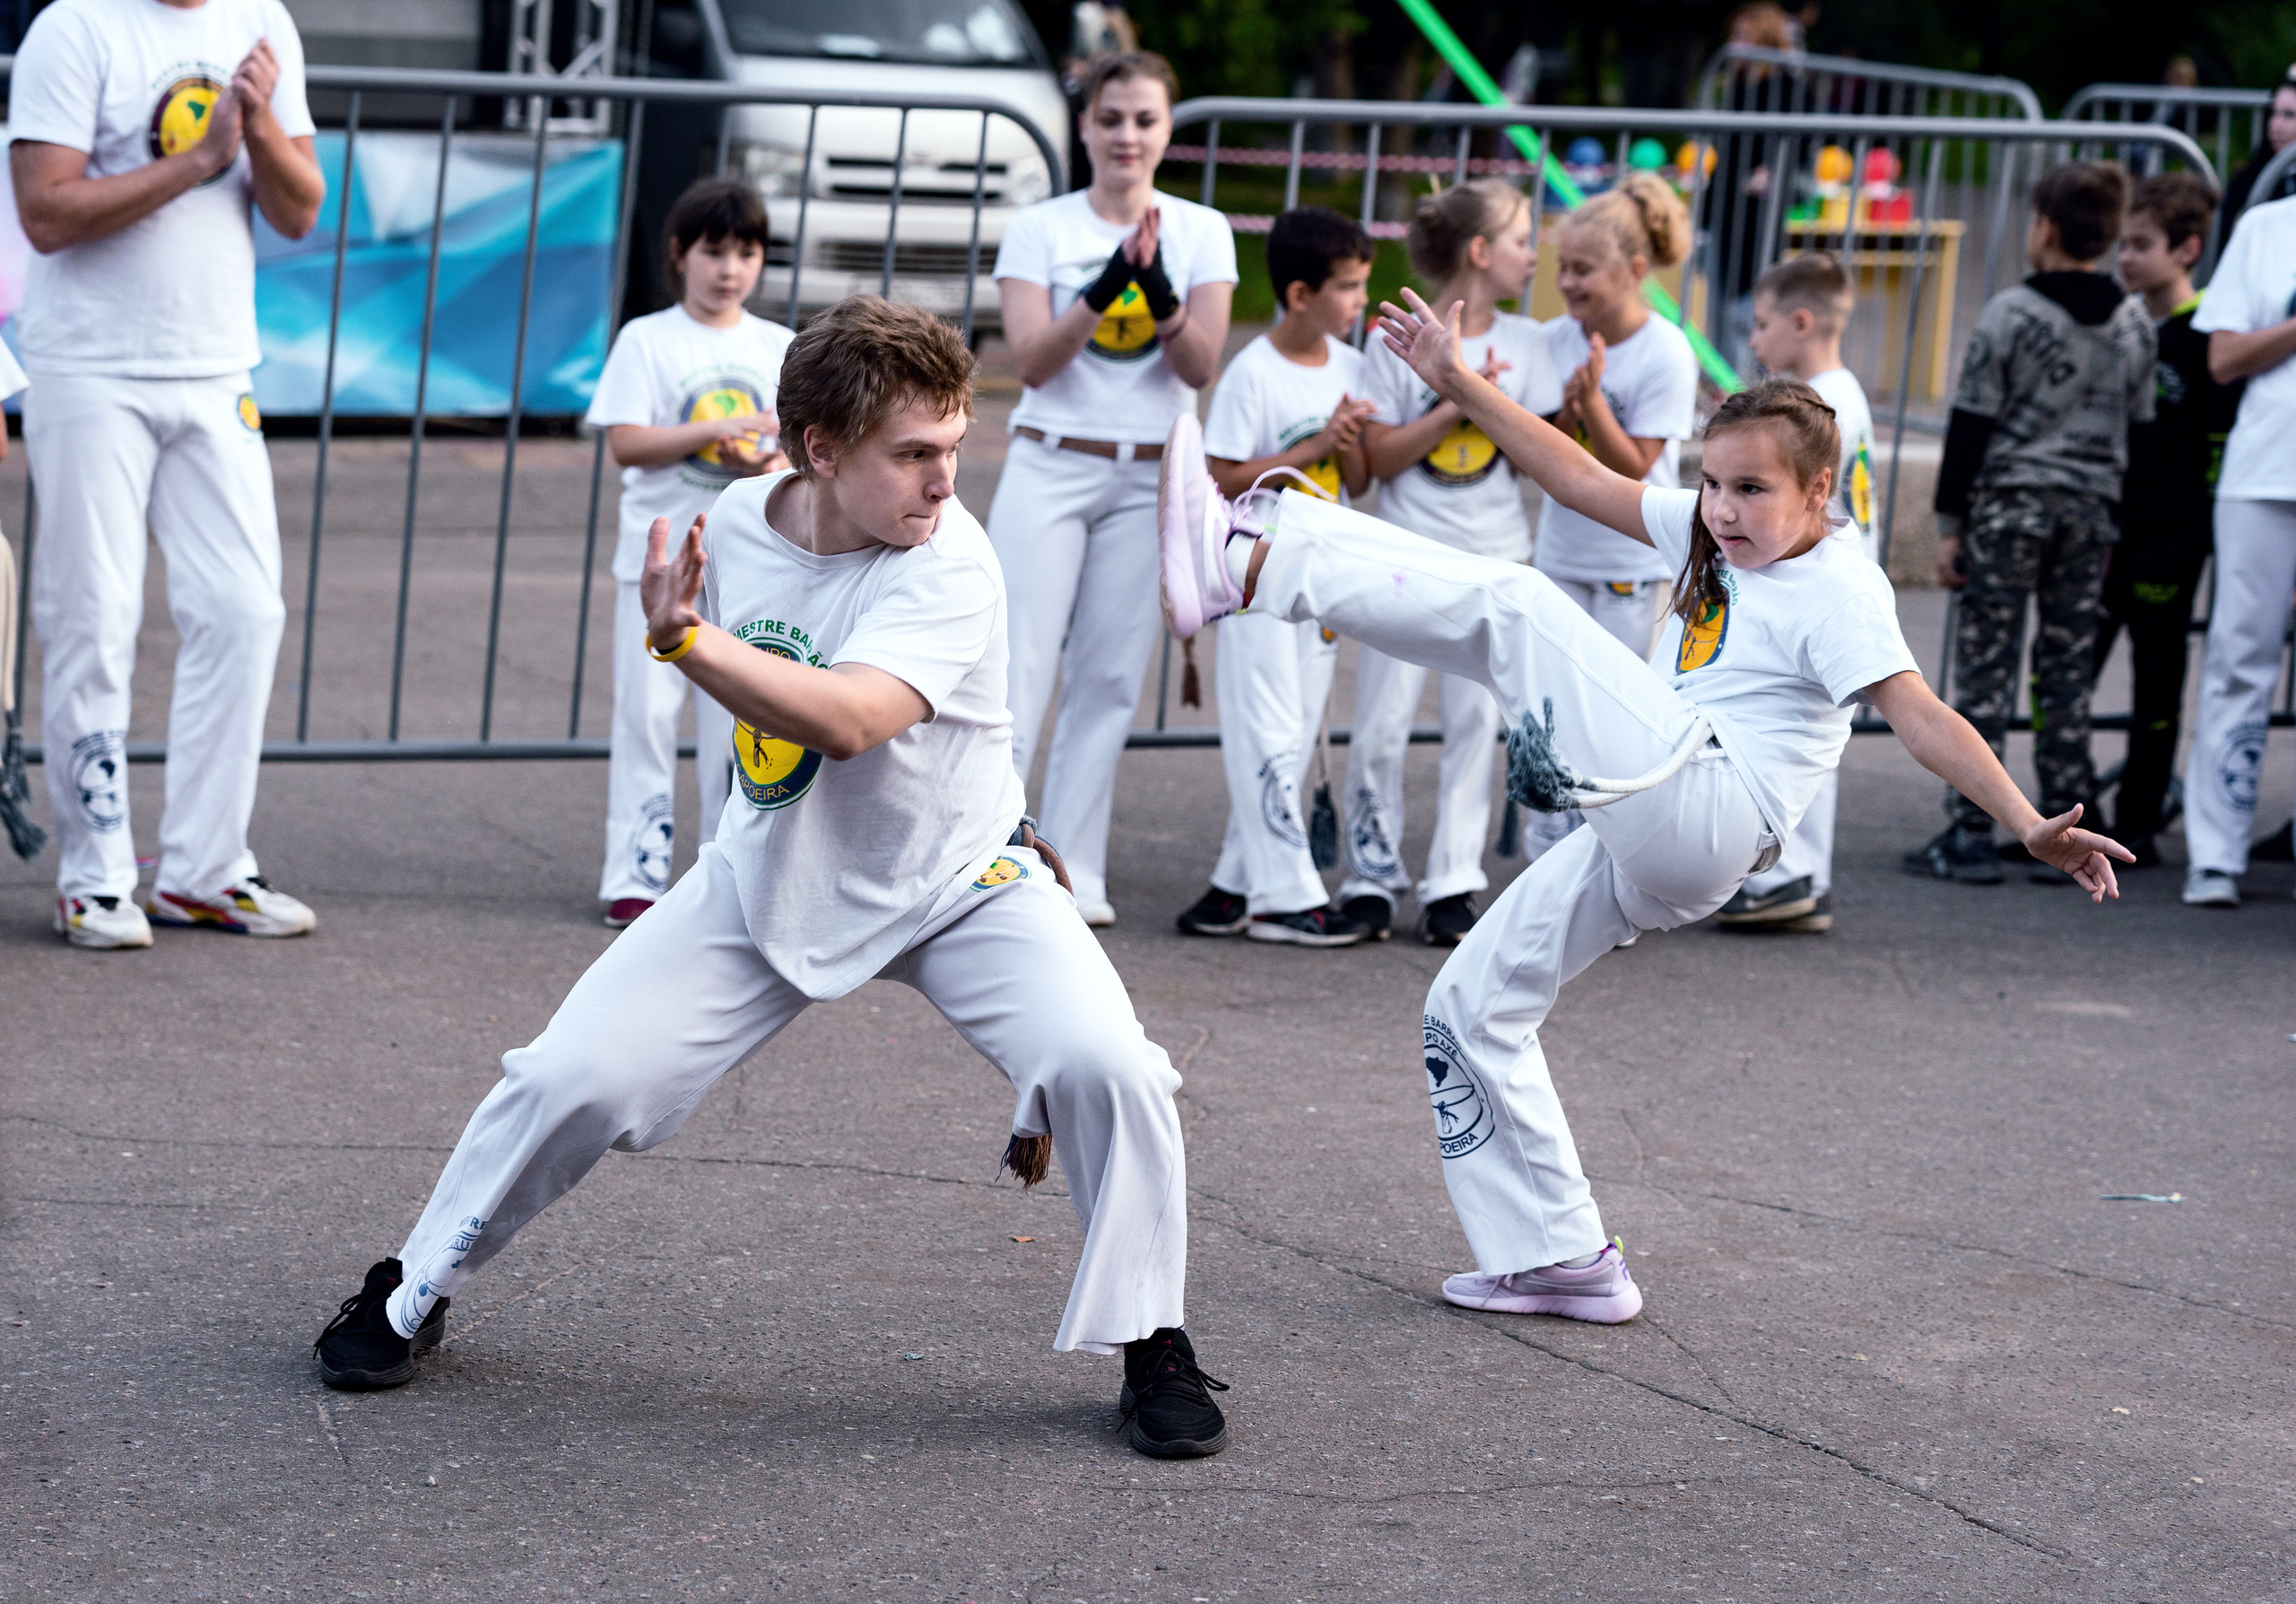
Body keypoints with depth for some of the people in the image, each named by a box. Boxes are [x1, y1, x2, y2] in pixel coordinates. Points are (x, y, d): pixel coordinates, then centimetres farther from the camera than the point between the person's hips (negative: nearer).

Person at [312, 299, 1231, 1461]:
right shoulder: (734, 526, -9)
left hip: (954, 878, -3)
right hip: (773, 880, 3)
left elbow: (851, 719, -42)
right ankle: (411, 1297, 16)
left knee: (1106, 1065, -26)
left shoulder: (951, 562, -26)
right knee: (573, 1078, -8)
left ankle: (1150, 1347, -5)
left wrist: (680, 637, -42)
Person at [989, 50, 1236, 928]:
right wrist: (1107, 285, -24)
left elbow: (1200, 367, -5)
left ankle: (1074, 877, 6)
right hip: (1050, 469, -2)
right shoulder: (1039, 229, 1)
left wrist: (1158, 288, -23)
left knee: (1108, 680, 3)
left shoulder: (1202, 232, 5)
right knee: (1018, 669, -10)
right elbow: (1032, 360, -11)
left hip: (1150, 482, 2)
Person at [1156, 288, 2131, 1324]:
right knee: (1474, 1005, 13)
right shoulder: (1714, 537, 19)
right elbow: (1586, 481, 23)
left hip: (1702, 802, -9)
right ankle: (1563, 1260, 13)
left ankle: (1249, 565, -26)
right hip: (1643, 853, 9)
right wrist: (1459, 384, 21)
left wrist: (2030, 827, -27)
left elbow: (1919, 716, -15)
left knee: (1515, 607, -19)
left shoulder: (1839, 593, -5)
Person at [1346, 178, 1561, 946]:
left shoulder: (1522, 343, 7)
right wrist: (1456, 406, -14)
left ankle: (1453, 883, 6)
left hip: (1494, 561, 3)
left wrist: (1497, 408, -11)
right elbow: (1378, 457, -6)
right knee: (1383, 723, -3)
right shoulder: (1399, 341, -2)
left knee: (1476, 720, 1)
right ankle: (1371, 876, 8)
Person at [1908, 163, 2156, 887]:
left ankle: (1969, 834, -4)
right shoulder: (2134, 323, 7)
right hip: (2090, 512, 5)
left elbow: (1972, 424, -8)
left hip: (2008, 502, -5)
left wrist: (1950, 522, -3)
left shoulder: (2011, 313, -9)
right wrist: (2119, 519, 19)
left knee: (1985, 670, -2)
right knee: (2069, 674, 8)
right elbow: (2139, 426, 12)